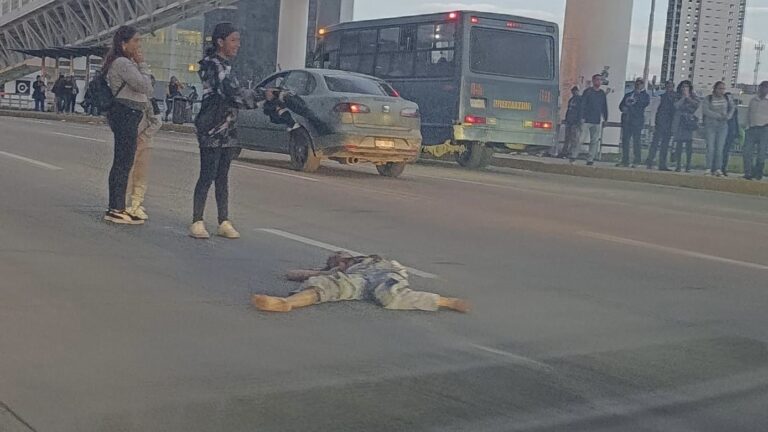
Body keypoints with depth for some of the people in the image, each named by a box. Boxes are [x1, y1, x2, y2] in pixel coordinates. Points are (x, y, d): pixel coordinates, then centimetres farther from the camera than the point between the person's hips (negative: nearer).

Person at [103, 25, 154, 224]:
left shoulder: (126, 63, 20)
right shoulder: (123, 63, -13)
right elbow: (146, 87, -16)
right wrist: (142, 64, -7)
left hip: (127, 116, 11)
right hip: (126, 114, -11)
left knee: (123, 163, 11)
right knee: (123, 163, -9)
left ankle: (117, 208, 16)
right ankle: (116, 209, -7)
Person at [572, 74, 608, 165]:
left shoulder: (602, 93, 12)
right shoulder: (588, 92, -1)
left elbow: (605, 107, 18)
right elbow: (582, 105, -4)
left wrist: (605, 119, 14)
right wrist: (582, 117, -11)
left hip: (597, 121, 4)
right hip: (587, 120, -4)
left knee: (595, 140, 2)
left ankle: (590, 159, 6)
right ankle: (573, 156, 3)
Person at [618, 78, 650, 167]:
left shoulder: (645, 96, 11)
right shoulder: (628, 95, 21)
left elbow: (645, 103, -8)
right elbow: (621, 105, 14)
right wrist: (623, 108, -9)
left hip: (637, 121, -4)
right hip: (626, 120, 4)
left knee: (636, 141, -7)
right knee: (625, 141, 1)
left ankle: (636, 161, -4)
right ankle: (625, 161, 5)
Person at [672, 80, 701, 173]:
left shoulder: (693, 96, 12)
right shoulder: (678, 97, 13)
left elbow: (697, 104, -5)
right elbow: (676, 105, -4)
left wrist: (688, 98, -4)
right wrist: (683, 98, -5)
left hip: (689, 121, -1)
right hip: (679, 122, 1)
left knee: (689, 144, -6)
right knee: (679, 143, -3)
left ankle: (688, 166, -4)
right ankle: (678, 165, -1)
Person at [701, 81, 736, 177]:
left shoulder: (727, 98, 9)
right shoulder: (708, 99, -2)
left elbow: (733, 107, 22)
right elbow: (705, 110, -14)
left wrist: (728, 116, 2)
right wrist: (719, 115, -16)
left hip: (723, 126, 3)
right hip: (710, 125, -3)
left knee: (720, 148, -2)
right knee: (710, 147, -8)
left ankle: (718, 169, -2)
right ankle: (709, 168, -5)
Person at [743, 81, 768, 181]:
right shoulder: (753, 101, 16)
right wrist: (748, 125, 7)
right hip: (752, 129, 3)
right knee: (747, 152, -5)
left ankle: (758, 174, 7)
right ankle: (748, 173, 1)